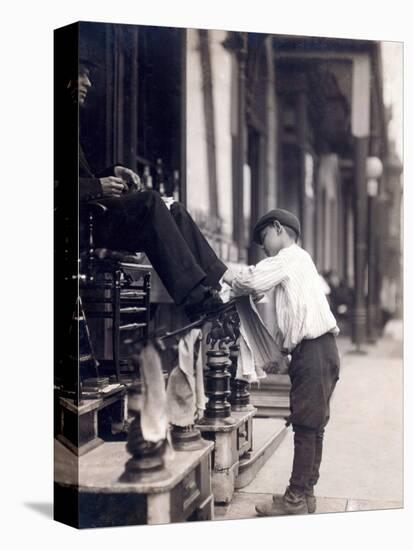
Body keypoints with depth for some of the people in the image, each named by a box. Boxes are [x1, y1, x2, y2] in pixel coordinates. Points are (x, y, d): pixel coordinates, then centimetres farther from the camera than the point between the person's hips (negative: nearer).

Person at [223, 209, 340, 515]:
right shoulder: (297, 261, 26)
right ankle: (305, 493, 17)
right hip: (314, 351, 10)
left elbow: (252, 282, -17)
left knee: (306, 425, -7)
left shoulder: (290, 257, -4)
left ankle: (296, 499, -3)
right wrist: (276, 354, 21)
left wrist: (228, 278, -1)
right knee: (311, 426, 11)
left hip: (314, 350, -10)